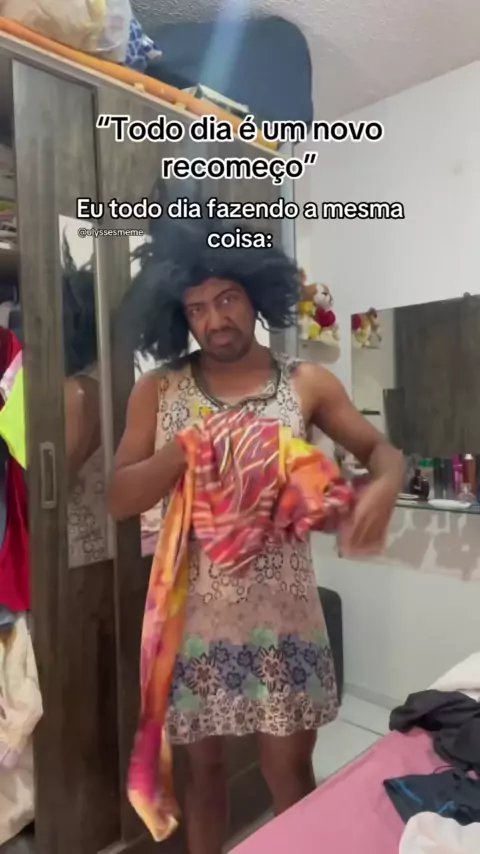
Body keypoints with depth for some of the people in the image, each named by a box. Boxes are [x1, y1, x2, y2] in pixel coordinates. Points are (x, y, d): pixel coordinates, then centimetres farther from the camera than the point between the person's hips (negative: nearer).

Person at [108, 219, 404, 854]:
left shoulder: (307, 384, -1)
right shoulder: (158, 390, -1)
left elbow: (382, 450, 5)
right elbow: (120, 500, -4)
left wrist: (383, 487, -19)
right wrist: (188, 447, -21)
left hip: (281, 611, 0)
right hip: (193, 613, 1)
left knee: (289, 768, 13)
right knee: (203, 762, 19)